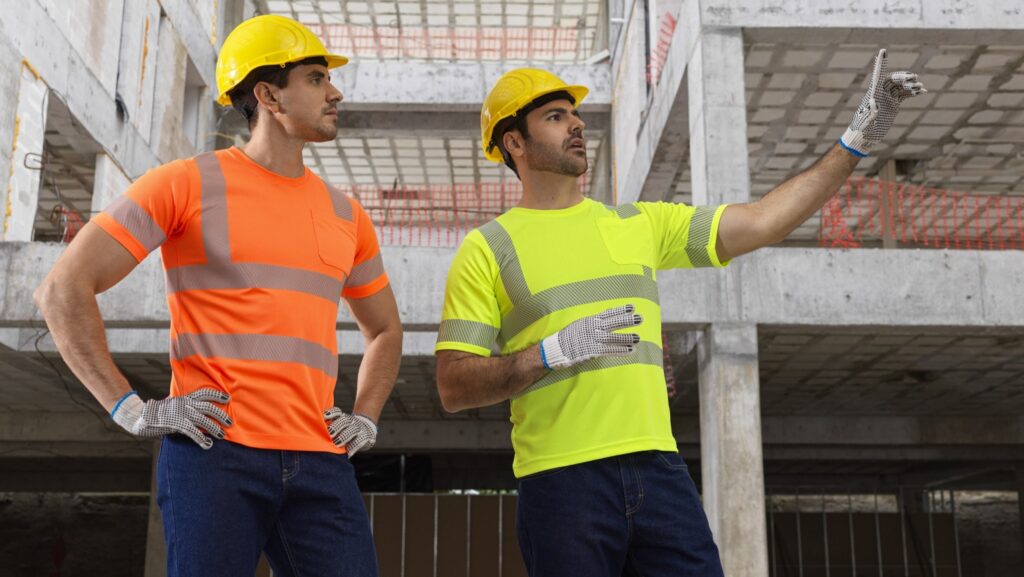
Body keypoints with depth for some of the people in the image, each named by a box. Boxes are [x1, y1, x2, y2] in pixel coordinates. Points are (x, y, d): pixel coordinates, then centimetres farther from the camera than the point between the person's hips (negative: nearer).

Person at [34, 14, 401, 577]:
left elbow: (385, 330, 31)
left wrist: (365, 418, 15)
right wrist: (131, 409, -7)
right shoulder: (188, 183, 2)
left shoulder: (345, 214, 17)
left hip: (320, 464, 5)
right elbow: (62, 289, -2)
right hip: (215, 452, -4)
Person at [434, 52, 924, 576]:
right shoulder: (485, 249, 2)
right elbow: (453, 387, -4)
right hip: (561, 479, -3)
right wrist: (554, 351, -16)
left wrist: (857, 139, 7)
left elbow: (763, 221, 11)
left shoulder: (640, 222, 15)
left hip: (658, 469, 4)